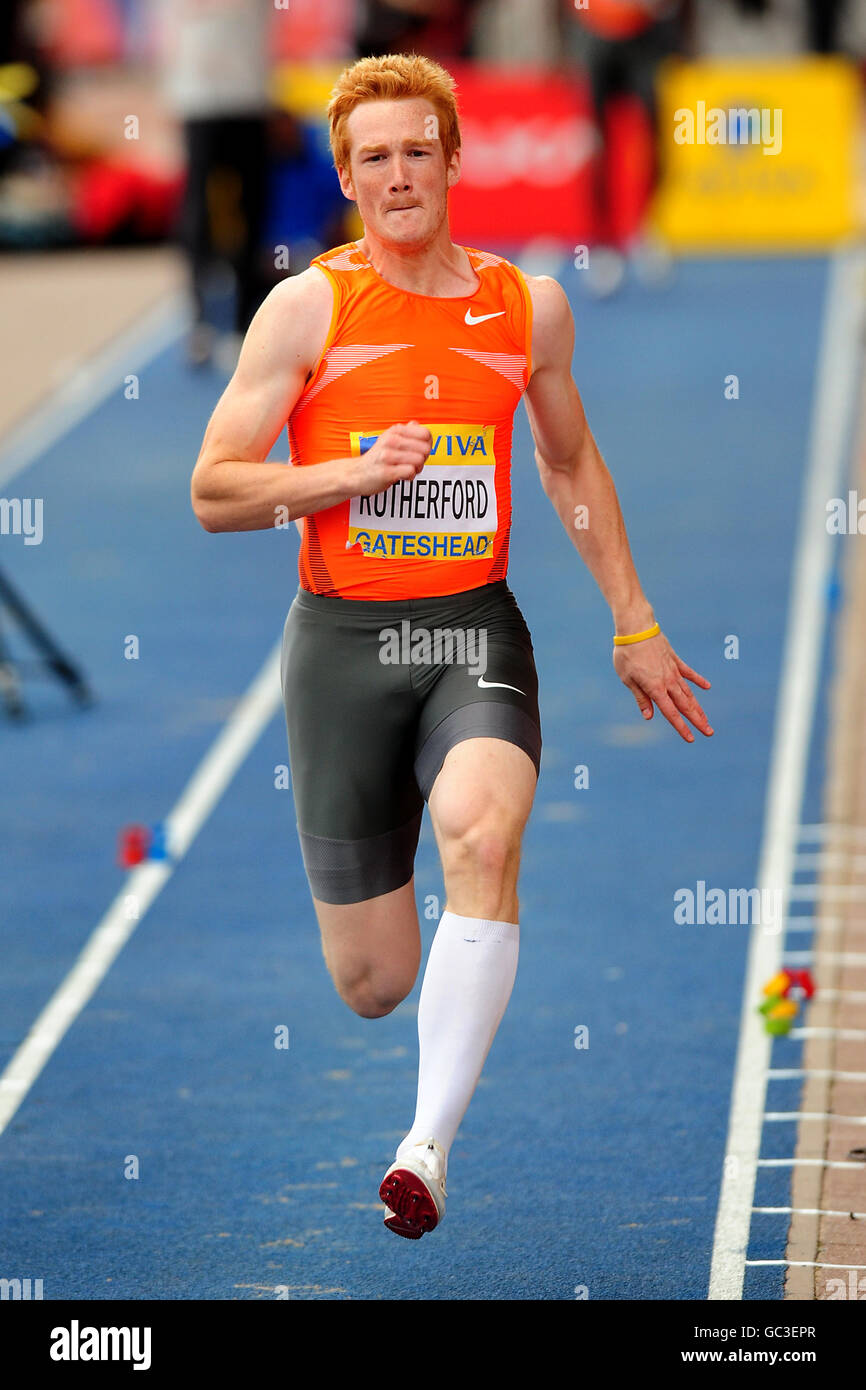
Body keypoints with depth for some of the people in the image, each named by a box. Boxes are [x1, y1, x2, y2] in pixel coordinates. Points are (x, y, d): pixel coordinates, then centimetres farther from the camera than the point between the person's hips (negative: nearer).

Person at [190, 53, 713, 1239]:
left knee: (481, 828, -33)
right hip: (343, 638, -1)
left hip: (476, 631, 1)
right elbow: (214, 493, -3)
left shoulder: (527, 305, 6)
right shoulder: (307, 308, -3)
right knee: (372, 985, 3)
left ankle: (432, 1141, -29)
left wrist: (633, 623, 23)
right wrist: (354, 471, -17)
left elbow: (571, 463, 23)